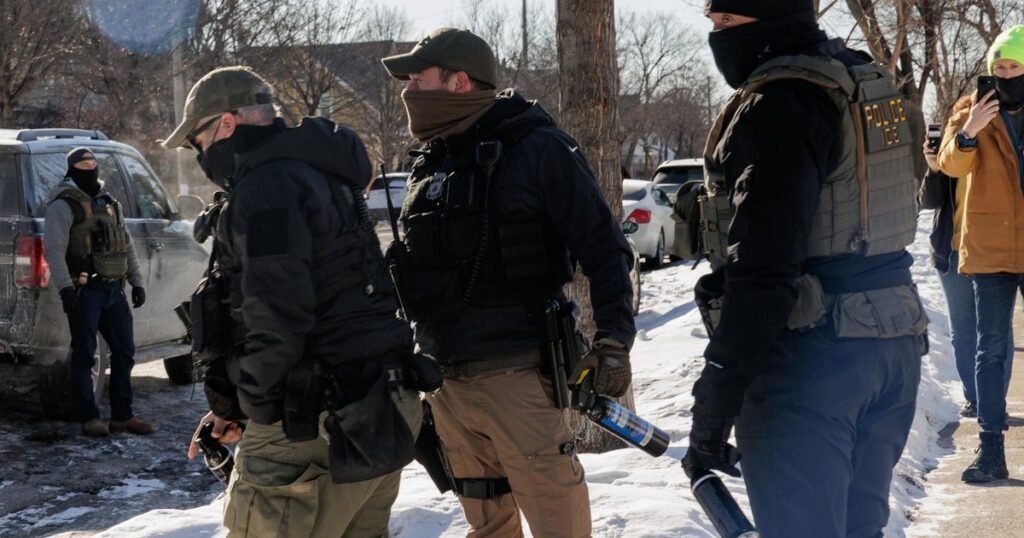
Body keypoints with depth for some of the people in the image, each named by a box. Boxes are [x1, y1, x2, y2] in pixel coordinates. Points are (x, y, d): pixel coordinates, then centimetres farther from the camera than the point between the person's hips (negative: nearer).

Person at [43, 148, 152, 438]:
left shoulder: (109, 203, 18)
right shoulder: (63, 205, -5)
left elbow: (127, 245, 21)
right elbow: (54, 249, -14)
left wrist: (137, 282, 14)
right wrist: (65, 287, -23)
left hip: (113, 289, 7)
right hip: (84, 291, -7)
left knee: (124, 352, 8)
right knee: (84, 355, -2)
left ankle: (122, 416, 15)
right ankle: (90, 419, 3)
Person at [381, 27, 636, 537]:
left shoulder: (536, 149, -7)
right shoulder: (429, 164, 14)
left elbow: (604, 247, -6)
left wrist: (613, 340, -13)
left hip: (516, 374, -7)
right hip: (445, 377, 7)